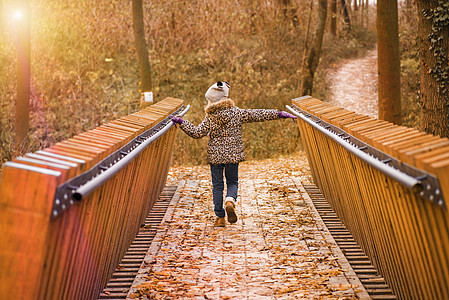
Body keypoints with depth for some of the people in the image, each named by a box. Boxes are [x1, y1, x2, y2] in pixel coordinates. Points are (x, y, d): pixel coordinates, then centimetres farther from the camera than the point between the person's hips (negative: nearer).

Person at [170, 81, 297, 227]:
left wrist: (182, 122, 2)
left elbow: (197, 133, -6)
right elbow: (258, 115, -1)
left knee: (217, 185, 8)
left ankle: (220, 218, 8)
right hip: (233, 155, 1)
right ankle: (230, 201, -16)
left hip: (215, 155, -1)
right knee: (232, 182, 16)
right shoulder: (237, 113, -3)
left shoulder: (210, 117, -6)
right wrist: (279, 114, 4)